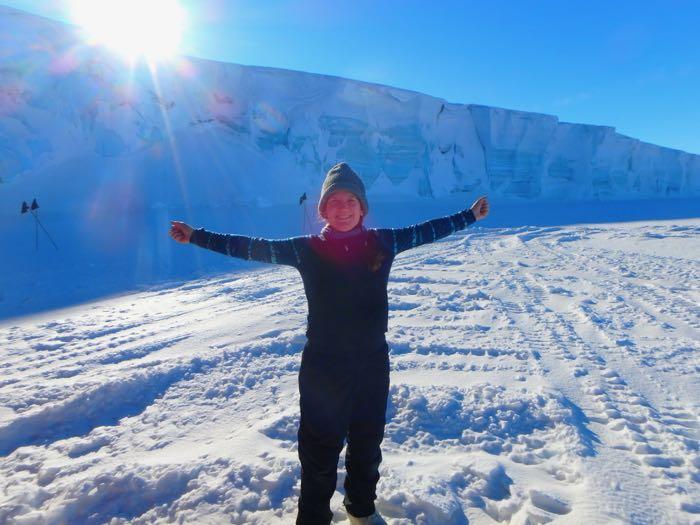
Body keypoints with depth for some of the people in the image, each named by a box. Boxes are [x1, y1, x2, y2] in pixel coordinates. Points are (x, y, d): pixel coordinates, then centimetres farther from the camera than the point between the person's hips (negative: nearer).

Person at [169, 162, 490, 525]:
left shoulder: (383, 242, -3)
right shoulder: (307, 249, -8)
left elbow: (426, 231, 9)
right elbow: (252, 248, -5)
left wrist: (469, 215, 17)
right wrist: (196, 237, -6)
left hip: (372, 363, 3)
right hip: (323, 367, -3)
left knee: (367, 443, 22)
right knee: (321, 447, 11)